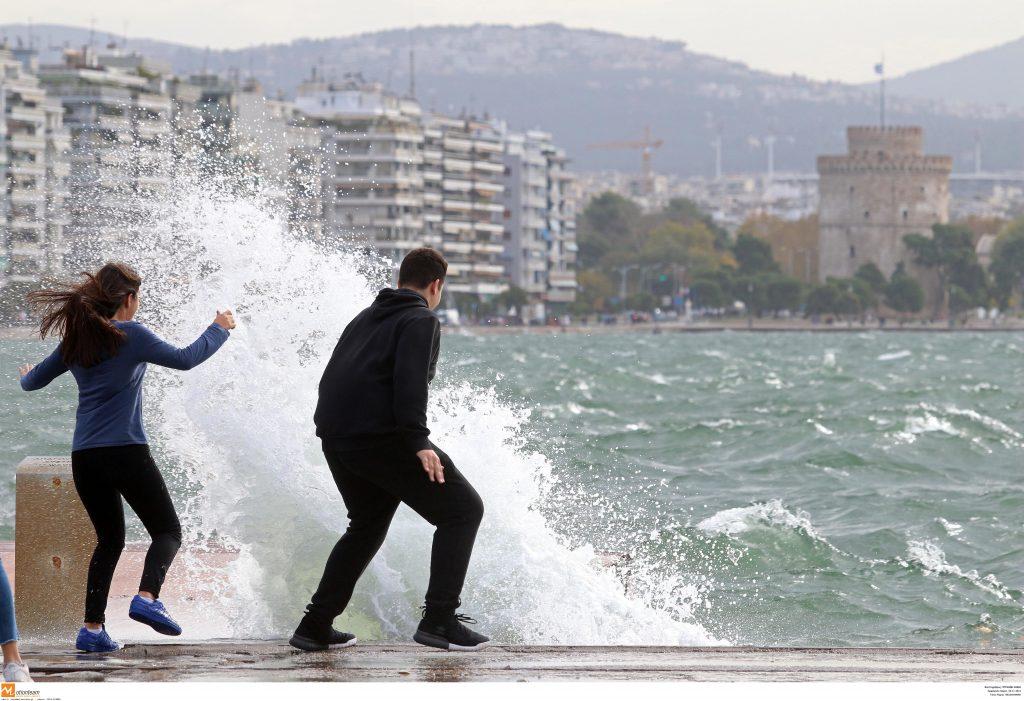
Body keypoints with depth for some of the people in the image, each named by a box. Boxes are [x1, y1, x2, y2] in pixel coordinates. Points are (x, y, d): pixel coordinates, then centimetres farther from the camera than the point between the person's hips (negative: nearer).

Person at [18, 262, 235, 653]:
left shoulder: (76, 342, 11)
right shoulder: (131, 336, -6)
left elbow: (33, 382, 21)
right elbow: (184, 359, -4)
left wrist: (26, 377, 45)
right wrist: (219, 329, 12)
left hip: (84, 459, 6)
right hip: (127, 452, -6)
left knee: (110, 539, 18)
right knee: (167, 531, 5)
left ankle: (93, 628, 6)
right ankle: (147, 598, -22)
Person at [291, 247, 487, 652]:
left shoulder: (365, 319, 24)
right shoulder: (421, 321, -1)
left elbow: (334, 379, 27)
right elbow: (410, 379, -18)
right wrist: (419, 442, -25)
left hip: (334, 437, 8)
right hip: (380, 437, -8)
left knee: (367, 525, 27)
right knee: (462, 509, 1)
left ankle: (315, 626, 22)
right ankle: (439, 620, -8)